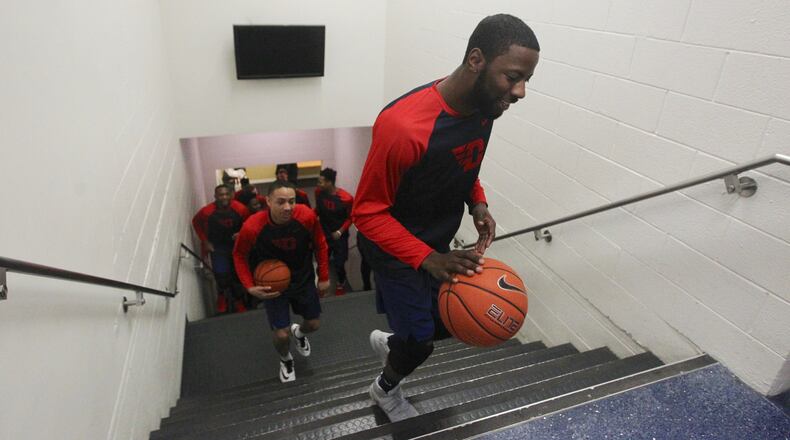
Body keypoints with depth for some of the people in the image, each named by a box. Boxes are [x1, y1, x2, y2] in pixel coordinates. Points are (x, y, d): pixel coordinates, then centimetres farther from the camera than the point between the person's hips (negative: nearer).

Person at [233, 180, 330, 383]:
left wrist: (324, 276, -2)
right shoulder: (252, 227, -30)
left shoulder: (307, 216, -27)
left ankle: (299, 332, 55)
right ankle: (285, 360, 36)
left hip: (304, 280, 2)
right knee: (282, 334, -2)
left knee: (313, 324, 15)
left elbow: (320, 244, -8)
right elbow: (239, 255, -9)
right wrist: (250, 286, -19)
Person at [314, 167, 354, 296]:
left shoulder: (346, 198, -23)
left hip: (339, 235, -3)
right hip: (323, 233, 3)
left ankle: (341, 284, 34)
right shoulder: (318, 192, -9)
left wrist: (340, 231, -16)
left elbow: (350, 217, -9)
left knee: (339, 264, 3)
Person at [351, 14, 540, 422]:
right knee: (419, 343, 9)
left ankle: (389, 342, 53)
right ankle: (386, 389, 46)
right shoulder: (403, 125, -36)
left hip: (437, 243, 7)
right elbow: (367, 212, -25)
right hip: (397, 250, -7)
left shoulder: (484, 105, -10)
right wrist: (428, 259, -35)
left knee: (451, 323, 19)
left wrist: (477, 203, -7)